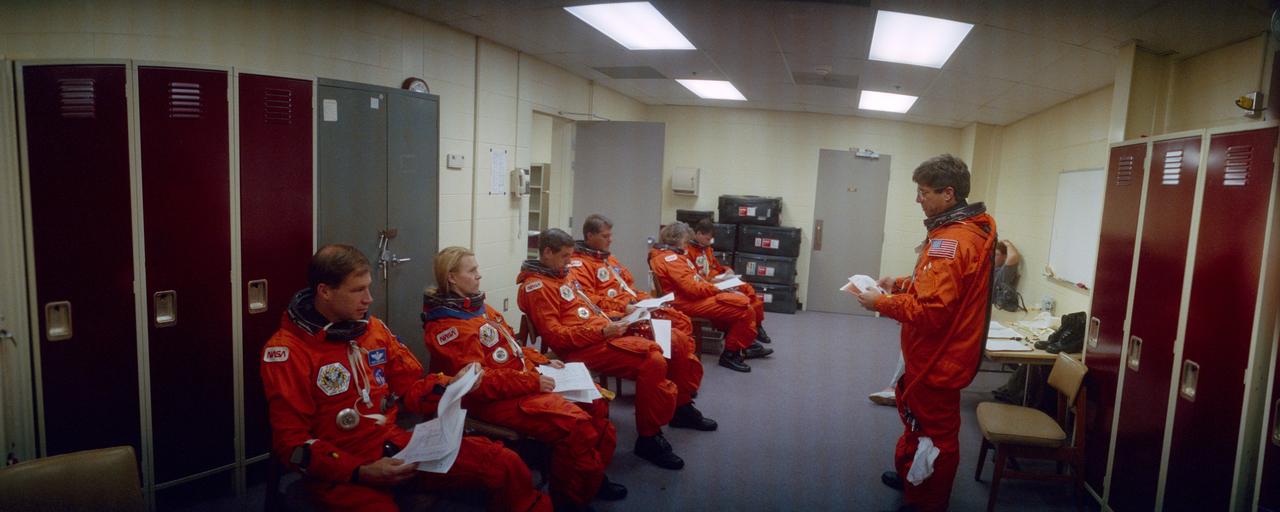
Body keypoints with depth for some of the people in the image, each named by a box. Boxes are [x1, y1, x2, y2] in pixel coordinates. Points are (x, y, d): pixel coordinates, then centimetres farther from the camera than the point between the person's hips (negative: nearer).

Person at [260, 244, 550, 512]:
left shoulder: (373, 327, 7)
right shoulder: (286, 350, -9)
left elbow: (410, 388, 15)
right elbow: (291, 442, -10)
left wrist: (450, 386, -6)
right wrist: (361, 472, -21)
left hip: (396, 444, 5)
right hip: (340, 470, -4)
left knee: (506, 465, -10)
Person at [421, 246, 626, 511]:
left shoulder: (477, 306, 12)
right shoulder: (446, 326, -16)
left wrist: (543, 362, 6)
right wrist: (532, 381, -22)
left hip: (526, 381, 10)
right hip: (497, 400, -10)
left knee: (595, 400, 5)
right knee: (576, 423, -23)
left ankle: (594, 478, 20)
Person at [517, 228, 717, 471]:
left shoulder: (561, 275, 20)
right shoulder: (536, 286, -9)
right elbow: (555, 336, -17)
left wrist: (613, 322, 7)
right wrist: (603, 331, -21)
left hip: (603, 335, 10)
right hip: (585, 348, -10)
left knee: (675, 342, 7)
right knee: (653, 360, -28)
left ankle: (681, 407, 28)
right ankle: (648, 439, -15)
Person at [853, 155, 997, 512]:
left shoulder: (952, 241, -27)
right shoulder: (966, 228, 6)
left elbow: (930, 310, -31)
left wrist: (881, 303, -19)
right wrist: (901, 284, 6)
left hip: (937, 359, -10)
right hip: (936, 354, 10)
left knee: (934, 433, 7)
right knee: (916, 416, 26)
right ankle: (909, 474, 45)